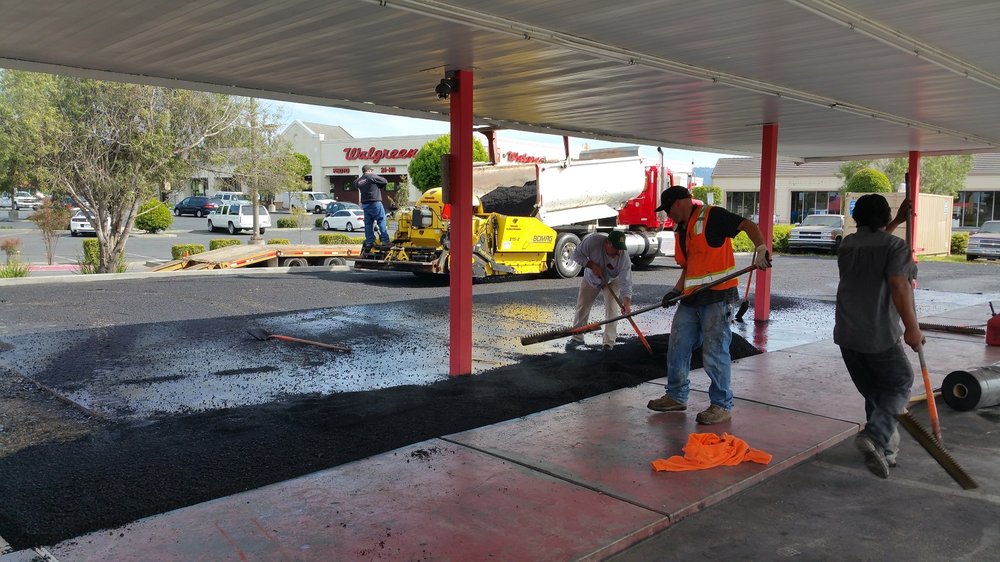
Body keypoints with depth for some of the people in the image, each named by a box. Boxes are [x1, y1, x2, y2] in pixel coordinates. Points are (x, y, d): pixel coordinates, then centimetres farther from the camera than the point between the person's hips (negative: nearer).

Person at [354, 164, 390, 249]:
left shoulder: (359, 180, 10)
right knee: (381, 221, -3)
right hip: (375, 203, -6)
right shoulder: (372, 176, -7)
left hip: (365, 204, 6)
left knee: (368, 223, 9)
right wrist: (379, 186, 15)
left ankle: (369, 242, 9)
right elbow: (384, 181, -4)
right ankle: (385, 240, -8)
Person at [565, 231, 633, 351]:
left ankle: (609, 343, -5)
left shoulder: (624, 258, -36)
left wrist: (626, 302, -54)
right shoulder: (593, 241, -36)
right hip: (591, 279, 2)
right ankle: (577, 338, 23)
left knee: (612, 308, -15)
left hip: (612, 281, -2)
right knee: (582, 307, 5)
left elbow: (626, 282, -38)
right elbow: (576, 255, -22)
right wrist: (592, 265, -35)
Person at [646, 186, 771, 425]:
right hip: (691, 300, 9)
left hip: (718, 297, -9)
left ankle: (722, 406, 9)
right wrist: (676, 290, 11)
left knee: (715, 353, -4)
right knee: (677, 348, 11)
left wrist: (761, 249, -30)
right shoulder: (680, 230, 18)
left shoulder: (711, 216, -9)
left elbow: (748, 225, -15)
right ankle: (676, 396, 27)